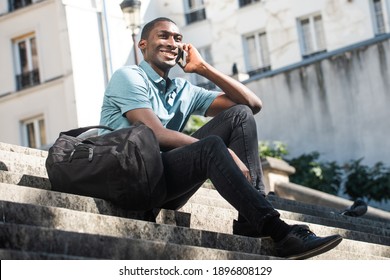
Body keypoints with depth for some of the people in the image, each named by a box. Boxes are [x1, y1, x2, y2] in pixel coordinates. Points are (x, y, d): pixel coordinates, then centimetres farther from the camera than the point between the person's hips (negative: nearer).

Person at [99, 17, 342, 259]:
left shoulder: (184, 91, 18)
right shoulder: (128, 77, -1)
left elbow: (253, 104, 11)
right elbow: (156, 133, -18)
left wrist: (202, 67, 9)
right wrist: (224, 152, -24)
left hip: (166, 183, 7)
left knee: (240, 115, -4)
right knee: (211, 146, -31)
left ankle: (251, 223, -18)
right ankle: (279, 233, -36)